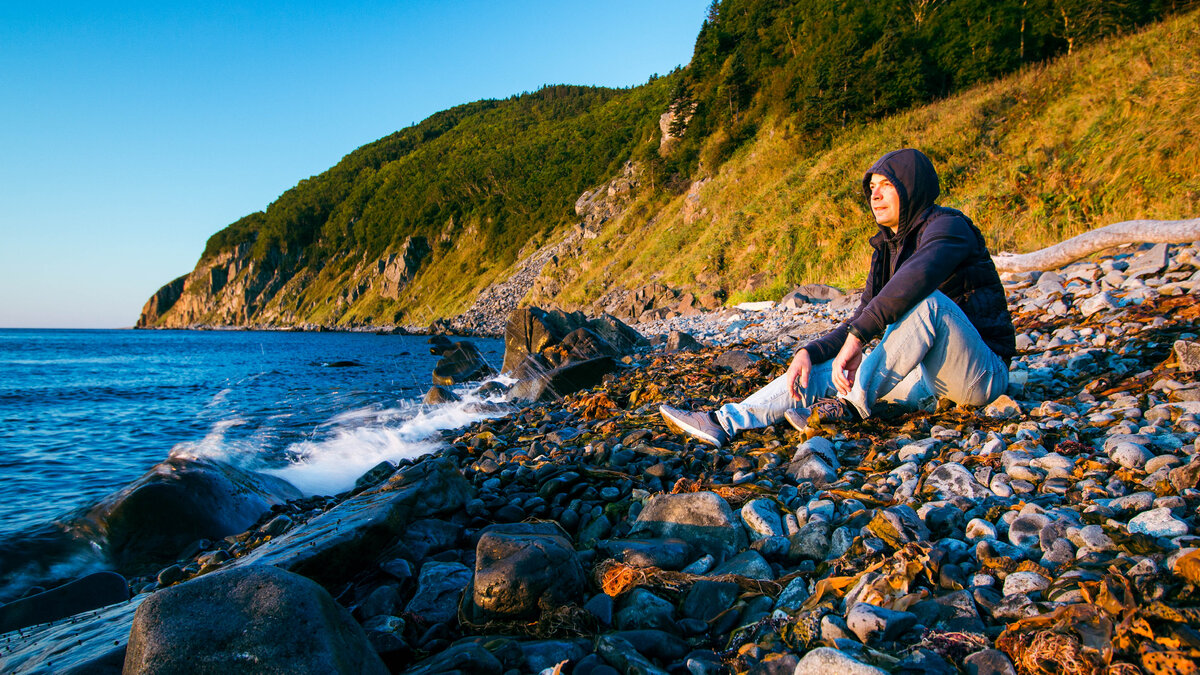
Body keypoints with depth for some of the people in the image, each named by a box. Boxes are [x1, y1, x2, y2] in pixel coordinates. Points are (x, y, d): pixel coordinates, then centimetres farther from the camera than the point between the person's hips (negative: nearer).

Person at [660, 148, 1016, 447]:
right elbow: (861, 322, 8)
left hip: (982, 371, -7)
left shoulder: (948, 226, -13)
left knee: (925, 301, -34)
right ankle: (727, 422, -17)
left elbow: (918, 277, -36)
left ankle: (851, 406, -24)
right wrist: (810, 351, -7)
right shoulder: (887, 248, 11)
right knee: (818, 370, -5)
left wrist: (857, 338, -38)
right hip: (930, 377, 7)